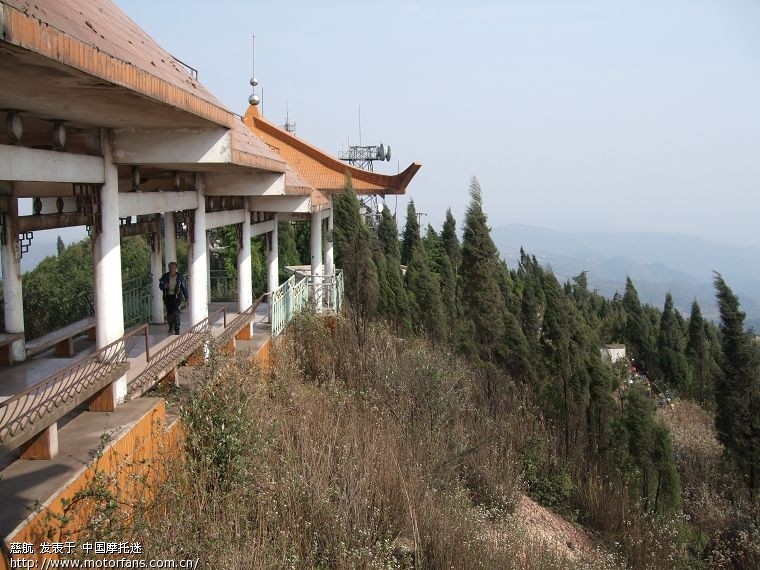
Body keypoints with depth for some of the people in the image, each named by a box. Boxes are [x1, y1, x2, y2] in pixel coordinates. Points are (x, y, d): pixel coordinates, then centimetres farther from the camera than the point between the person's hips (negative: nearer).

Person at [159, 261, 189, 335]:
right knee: (169, 313, 12)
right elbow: (160, 286, 4)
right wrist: (164, 286, -20)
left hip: (177, 297, -2)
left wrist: (186, 297, 9)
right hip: (167, 297, 2)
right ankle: (171, 327, 37)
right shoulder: (165, 276, -4)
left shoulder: (180, 277, -5)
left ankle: (177, 330, -9)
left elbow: (184, 287, 4)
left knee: (176, 313, -14)